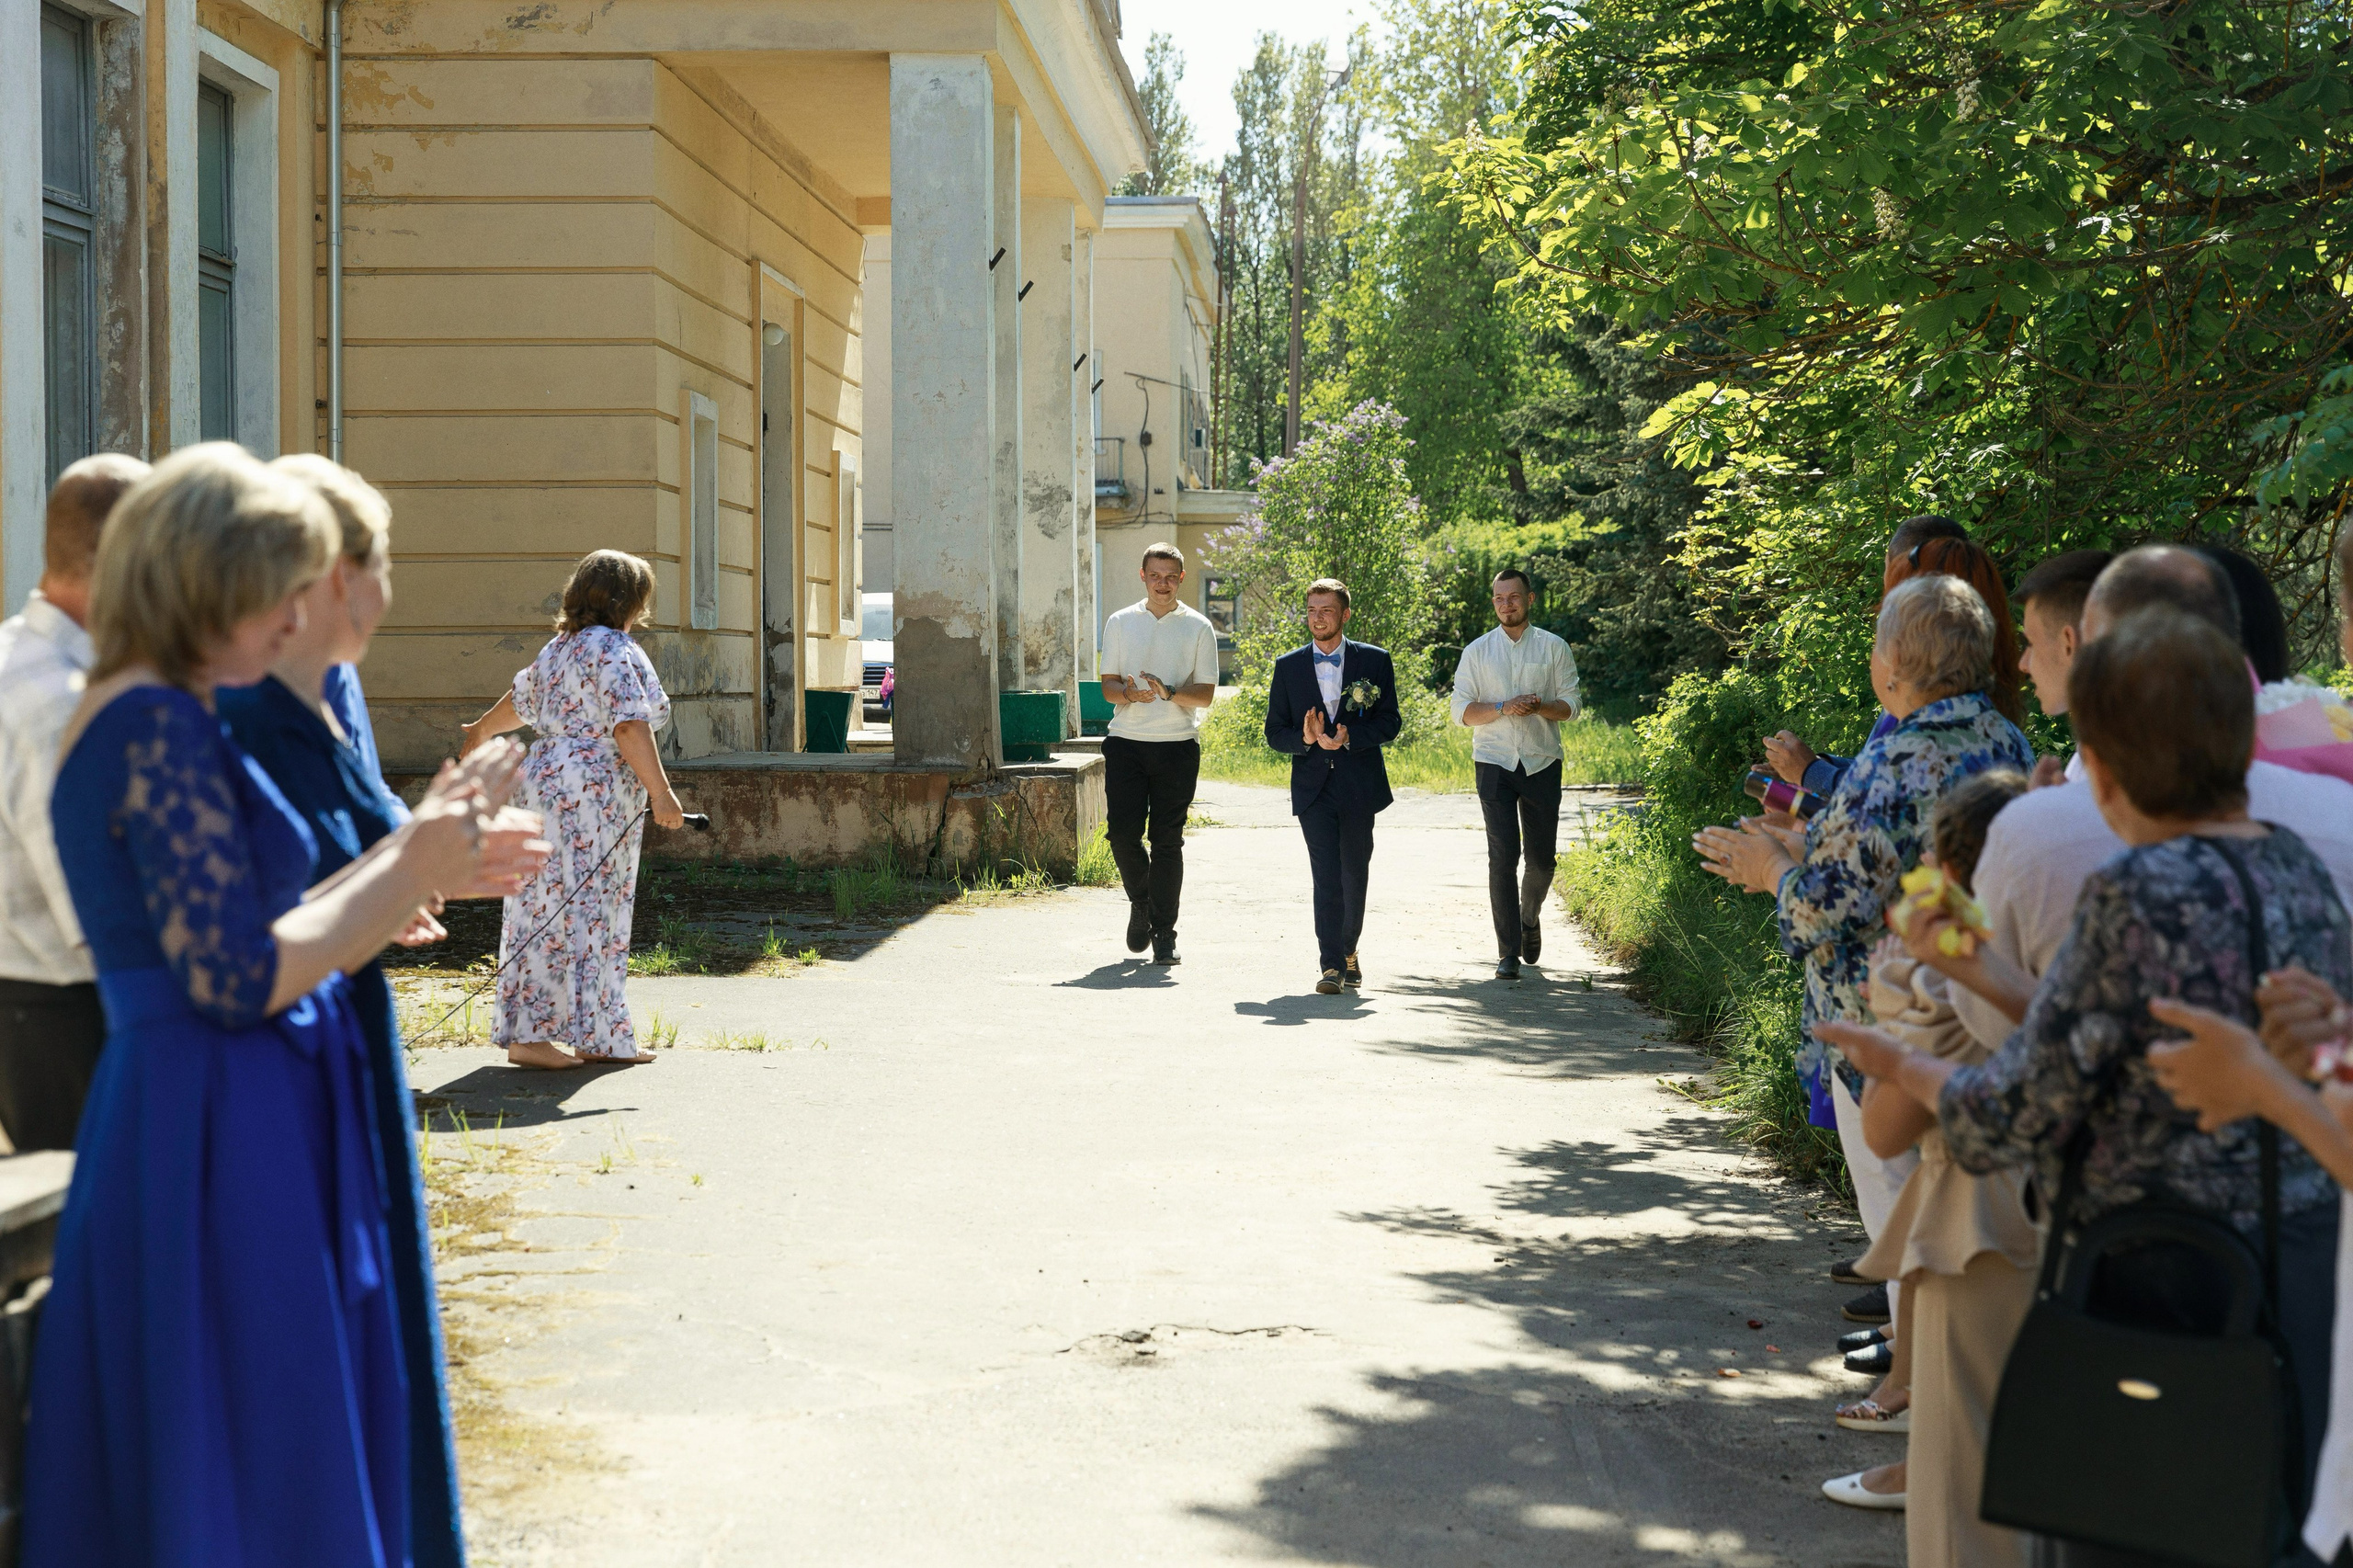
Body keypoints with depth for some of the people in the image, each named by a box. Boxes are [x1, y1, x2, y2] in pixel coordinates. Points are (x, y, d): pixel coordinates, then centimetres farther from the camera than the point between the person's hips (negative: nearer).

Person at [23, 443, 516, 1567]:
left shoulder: (129, 718, 15)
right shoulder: (160, 726, -17)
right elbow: (238, 977, -22)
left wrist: (415, 847, 14)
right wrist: (408, 876, -13)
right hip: (222, 1147, -10)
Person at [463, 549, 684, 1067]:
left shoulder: (558, 649, 17)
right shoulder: (615, 651, -12)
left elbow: (520, 699, 33)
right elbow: (629, 728, -21)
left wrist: (481, 731, 51)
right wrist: (660, 793, -22)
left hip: (547, 781, 10)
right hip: (592, 796, -10)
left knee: (552, 908, 11)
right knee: (573, 911, -7)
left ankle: (599, 1037, 17)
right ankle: (530, 1036, -6)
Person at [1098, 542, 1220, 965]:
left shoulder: (1198, 628, 5)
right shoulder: (1119, 623, 10)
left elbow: (1205, 693, 1)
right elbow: (1109, 686, 7)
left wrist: (1168, 692, -18)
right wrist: (1129, 693, -16)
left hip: (1176, 746, -1)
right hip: (1126, 743, 1)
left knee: (1167, 840, -2)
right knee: (1122, 833, -6)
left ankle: (1164, 933, 6)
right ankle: (1140, 902, 22)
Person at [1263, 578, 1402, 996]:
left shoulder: (1374, 661, 3)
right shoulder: (1288, 667, 7)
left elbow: (1389, 722, -2)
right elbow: (1275, 731, 6)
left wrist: (1348, 736, -17)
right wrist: (1306, 739, -14)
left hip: (1359, 786, 0)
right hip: (1313, 787, 0)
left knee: (1354, 874, 10)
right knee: (1326, 876, -9)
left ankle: (1348, 950, 30)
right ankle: (1331, 965, -10)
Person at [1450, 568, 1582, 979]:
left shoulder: (1553, 648, 7)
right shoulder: (1477, 652, 6)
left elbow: (1570, 704, 4)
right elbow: (1462, 710, 2)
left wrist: (1539, 706, -16)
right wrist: (1504, 707, -14)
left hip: (1542, 762, 1)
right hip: (1494, 762, -1)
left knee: (1542, 857, 6)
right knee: (1502, 856, -10)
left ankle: (1530, 918, 37)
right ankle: (1508, 953, -7)